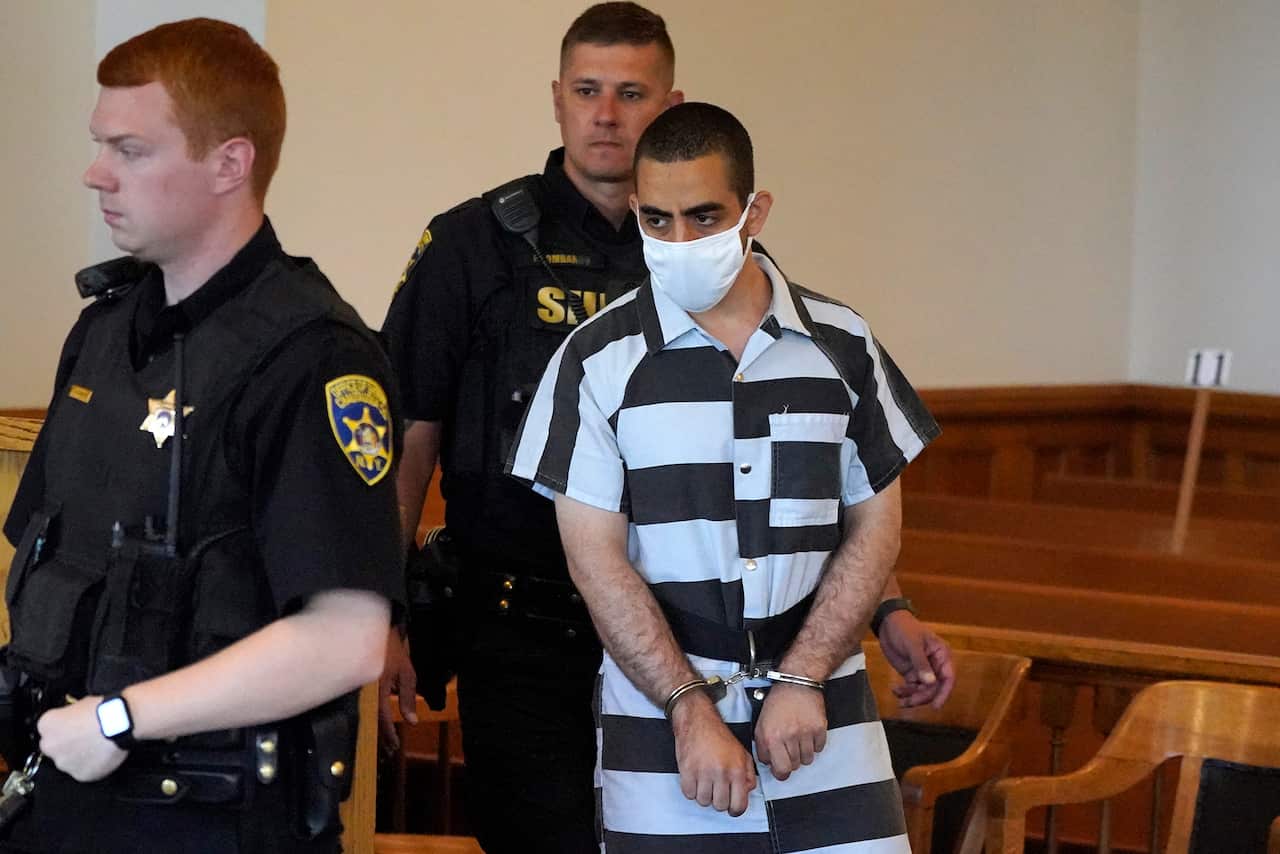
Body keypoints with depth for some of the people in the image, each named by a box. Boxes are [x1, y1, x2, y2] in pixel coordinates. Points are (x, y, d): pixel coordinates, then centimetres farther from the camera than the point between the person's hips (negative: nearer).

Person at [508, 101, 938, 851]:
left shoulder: (841, 345, 4)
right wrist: (693, 712, -12)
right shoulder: (596, 361, -2)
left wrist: (803, 679, -6)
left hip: (823, 716, 1)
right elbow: (595, 557, -5)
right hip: (663, 723, -1)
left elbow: (876, 523, 5)